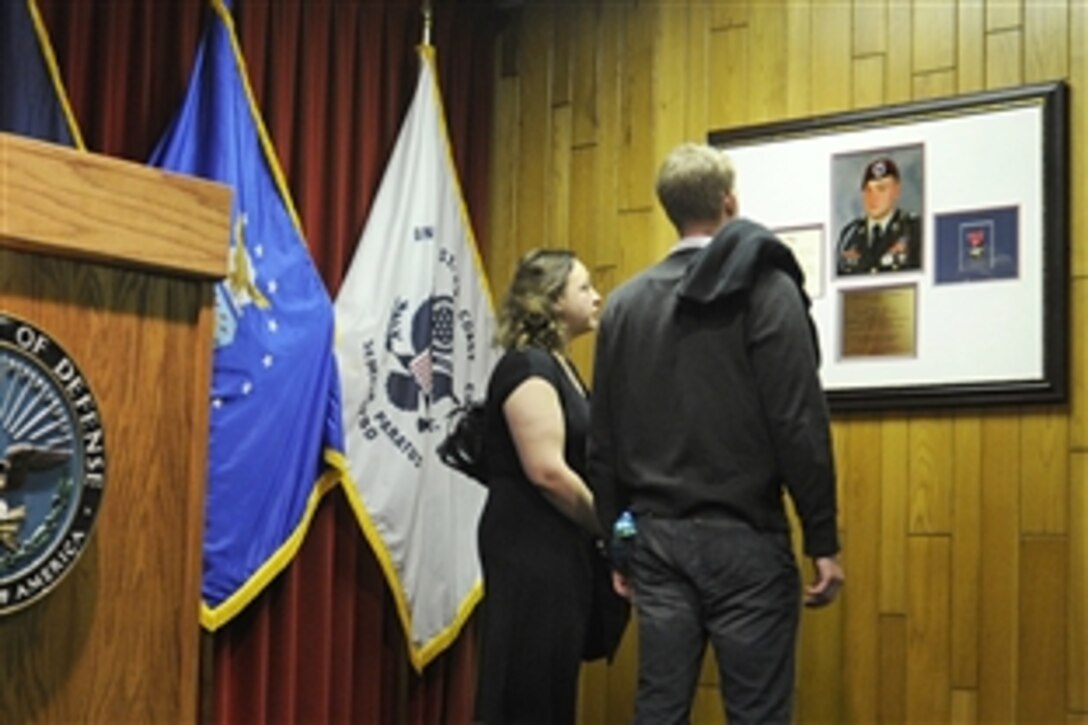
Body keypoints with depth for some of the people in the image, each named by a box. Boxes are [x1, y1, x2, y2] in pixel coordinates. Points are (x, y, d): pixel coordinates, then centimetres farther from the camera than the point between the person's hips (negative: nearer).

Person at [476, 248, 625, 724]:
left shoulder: (559, 367, 16)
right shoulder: (527, 366, -13)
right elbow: (547, 472, -21)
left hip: (558, 545, 9)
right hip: (530, 547, -9)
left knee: (552, 686, 13)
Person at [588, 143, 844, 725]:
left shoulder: (624, 303, 7)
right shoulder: (765, 287, -7)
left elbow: (603, 440, 10)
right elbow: (799, 424, -12)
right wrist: (823, 539, -7)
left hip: (657, 536, 5)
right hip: (743, 537, -4)